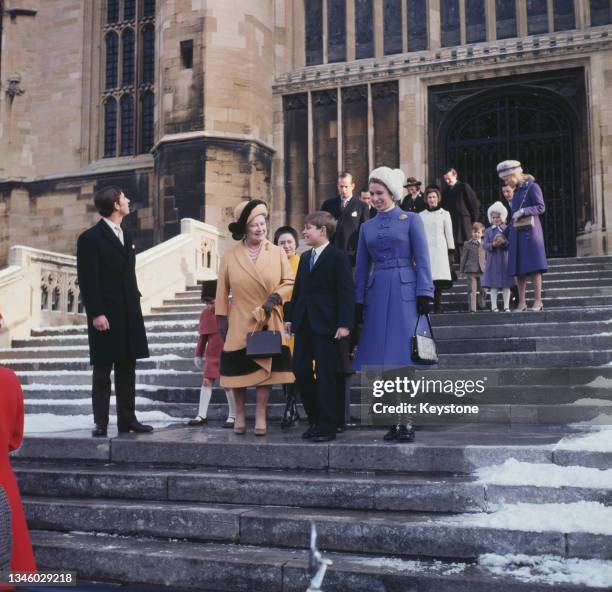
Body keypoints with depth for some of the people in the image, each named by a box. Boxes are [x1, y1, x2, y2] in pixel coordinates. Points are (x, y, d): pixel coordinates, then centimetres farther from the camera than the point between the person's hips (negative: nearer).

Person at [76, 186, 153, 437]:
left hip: (129, 314, 7)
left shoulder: (126, 235, 16)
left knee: (127, 369, 9)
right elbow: (87, 280, -12)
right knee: (102, 371, 0)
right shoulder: (90, 238, -7)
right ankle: (100, 423, 7)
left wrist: (135, 305, 13)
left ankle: (127, 419, 15)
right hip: (106, 316, -7)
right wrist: (96, 313, -18)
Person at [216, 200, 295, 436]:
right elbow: (222, 291, 4)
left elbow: (289, 282, 2)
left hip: (268, 324, 0)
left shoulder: (277, 253, 1)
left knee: (265, 368, 1)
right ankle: (240, 415, 18)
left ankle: (261, 417, 7)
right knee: (239, 369, 5)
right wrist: (222, 319, 1)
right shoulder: (230, 257, 1)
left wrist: (275, 298, -15)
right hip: (239, 325, 0)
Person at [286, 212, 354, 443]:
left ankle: (327, 426, 7)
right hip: (304, 324, 7)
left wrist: (344, 324, -18)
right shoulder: (305, 257, 17)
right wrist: (290, 318, 13)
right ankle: (314, 420, 20)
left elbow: (346, 292, -12)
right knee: (301, 371, 6)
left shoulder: (338, 257, -6)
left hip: (326, 325, -7)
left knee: (325, 375, -2)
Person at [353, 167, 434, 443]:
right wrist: (358, 303, 11)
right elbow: (362, 267, 16)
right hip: (377, 295, 4)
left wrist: (424, 295, -9)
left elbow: (422, 261, 0)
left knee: (403, 355, -6)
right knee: (383, 359, 1)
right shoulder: (367, 227, 15)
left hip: (404, 291, -4)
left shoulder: (411, 220, 4)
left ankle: (406, 421, -2)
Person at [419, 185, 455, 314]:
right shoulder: (421, 215, 12)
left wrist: (451, 250, 2)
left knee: (439, 278, -7)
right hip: (425, 250, 1)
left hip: (440, 250, -1)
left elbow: (449, 233, 7)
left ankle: (438, 306, -3)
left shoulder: (444, 214, 9)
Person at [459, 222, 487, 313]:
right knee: (472, 290, -6)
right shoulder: (468, 244, 2)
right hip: (471, 270, -3)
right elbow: (463, 258, 5)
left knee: (482, 289, 10)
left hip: (482, 270, 3)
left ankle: (482, 306, 27)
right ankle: (472, 308, -6)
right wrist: (461, 270, 3)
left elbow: (487, 258, 16)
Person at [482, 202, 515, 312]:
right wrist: (493, 245, -20)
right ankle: (494, 306, 4)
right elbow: (485, 246, 0)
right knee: (493, 284, 0)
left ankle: (506, 306, 7)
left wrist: (504, 242, -22)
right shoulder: (488, 231, 7)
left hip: (505, 259, 0)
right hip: (493, 260, 0)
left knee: (506, 284, 2)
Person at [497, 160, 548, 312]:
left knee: (534, 267, -8)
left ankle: (537, 301, -5)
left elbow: (541, 207, -10)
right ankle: (521, 303, 6)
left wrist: (523, 211, -19)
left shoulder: (532, 187, -2)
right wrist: (505, 234, 22)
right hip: (516, 234, 7)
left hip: (530, 231, -7)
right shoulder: (516, 192, 20)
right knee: (519, 269, 3)